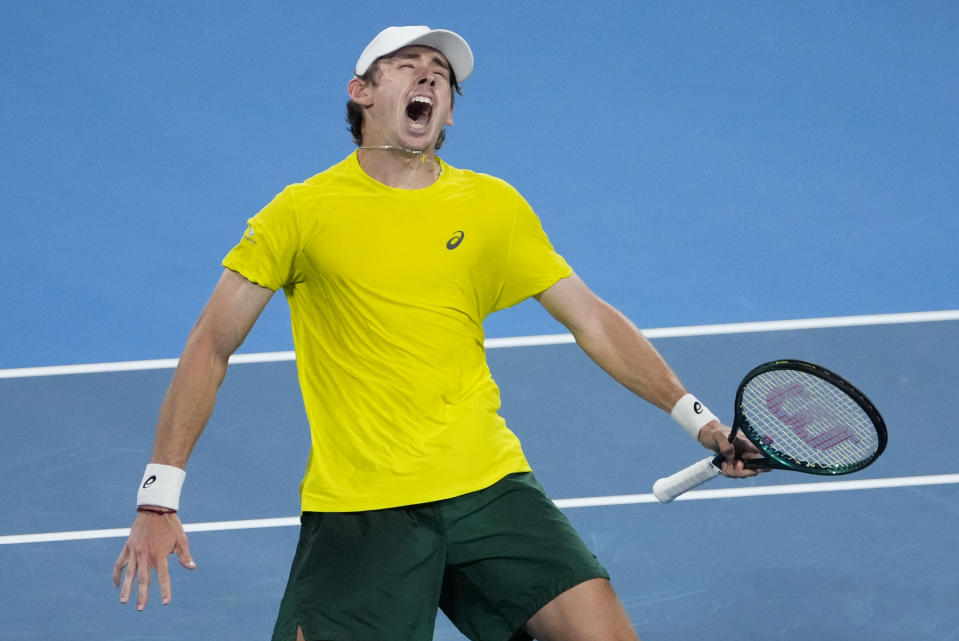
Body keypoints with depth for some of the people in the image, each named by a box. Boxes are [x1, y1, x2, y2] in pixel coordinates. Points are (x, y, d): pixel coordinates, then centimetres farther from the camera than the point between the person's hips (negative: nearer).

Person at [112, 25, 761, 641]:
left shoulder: (493, 206, 7)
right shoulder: (305, 210, 0)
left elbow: (594, 321, 12)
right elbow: (212, 347, 2)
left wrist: (697, 418, 3)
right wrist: (159, 497, -5)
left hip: (488, 487, 2)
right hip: (356, 509, -2)